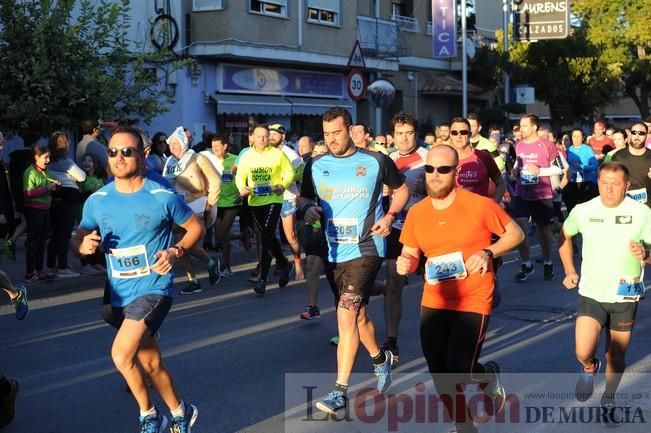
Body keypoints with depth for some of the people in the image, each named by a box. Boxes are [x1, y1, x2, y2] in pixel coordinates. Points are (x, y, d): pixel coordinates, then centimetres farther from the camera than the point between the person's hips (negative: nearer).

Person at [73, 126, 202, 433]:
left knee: (122, 355, -22)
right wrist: (84, 245, -15)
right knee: (150, 362, 16)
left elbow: (195, 228, 3)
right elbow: (77, 240, 9)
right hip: (120, 294, 5)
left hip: (154, 288, -5)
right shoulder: (97, 201, 0)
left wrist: (175, 252, -14)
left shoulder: (163, 197, -10)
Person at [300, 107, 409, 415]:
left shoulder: (376, 162, -4)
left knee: (346, 313, -17)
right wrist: (309, 208, -8)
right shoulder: (316, 166, 5)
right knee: (356, 313, 18)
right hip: (335, 250, 5)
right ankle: (380, 360, 46)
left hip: (365, 247, -5)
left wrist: (390, 216, -7)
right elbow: (305, 197, 16)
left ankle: (340, 391, -15)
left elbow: (401, 189, 10)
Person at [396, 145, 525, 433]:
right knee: (440, 375, 8)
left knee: (459, 371, -10)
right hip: (433, 303, 4)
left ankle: (489, 375, 27)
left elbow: (516, 233, -1)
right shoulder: (416, 213, 0)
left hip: (473, 304, -4)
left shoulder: (480, 205, -11)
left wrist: (489, 252, -17)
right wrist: (404, 264, -12)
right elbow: (410, 255, 11)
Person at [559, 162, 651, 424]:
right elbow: (564, 236, 14)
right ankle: (589, 368, 22)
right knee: (583, 352, -15)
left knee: (616, 357, 11)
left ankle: (608, 401, 37)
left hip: (625, 297, 0)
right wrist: (569, 270, 6)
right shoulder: (583, 211, -5)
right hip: (591, 294, 0)